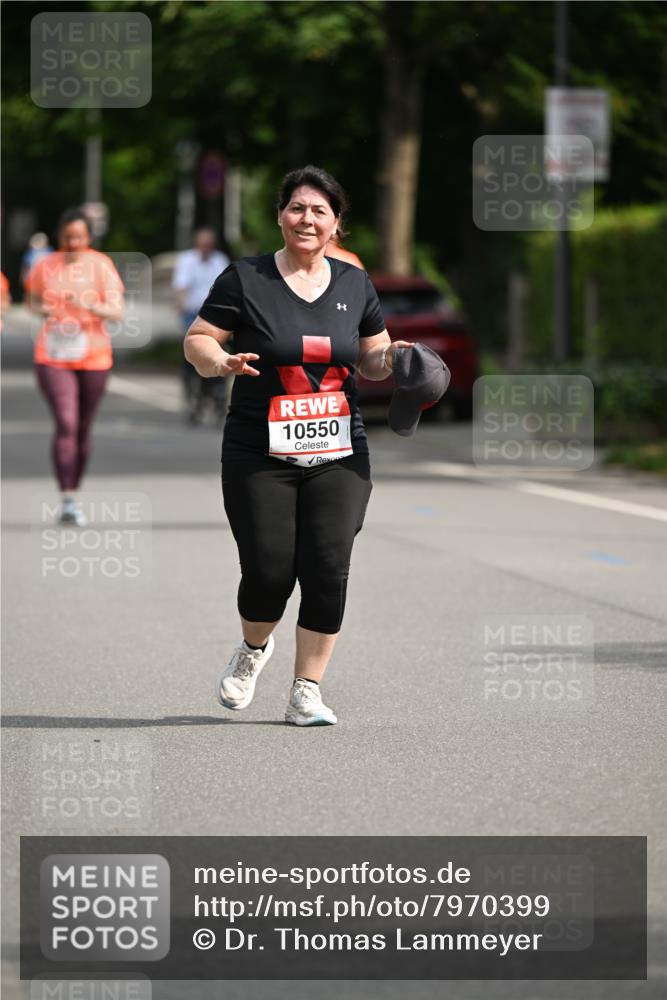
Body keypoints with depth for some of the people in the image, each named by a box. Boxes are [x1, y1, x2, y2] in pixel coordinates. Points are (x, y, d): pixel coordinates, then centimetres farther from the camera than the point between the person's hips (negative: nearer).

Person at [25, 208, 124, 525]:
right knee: (66, 424, -16)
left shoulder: (101, 266, -4)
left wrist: (89, 306, -27)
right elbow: (33, 299, 17)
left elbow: (117, 311, -9)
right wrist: (42, 310, -6)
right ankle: (67, 500, -18)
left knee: (84, 429, 10)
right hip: (53, 357, -1)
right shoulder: (44, 267, 0)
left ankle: (74, 494, 27)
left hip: (94, 357, 1)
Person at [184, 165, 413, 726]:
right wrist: (222, 362, -20)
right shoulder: (245, 279, 0)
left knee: (328, 571, -7)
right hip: (259, 455, -3)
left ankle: (307, 694, 4)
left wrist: (391, 358, -3)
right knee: (269, 572, -7)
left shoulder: (355, 284, 11)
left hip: (338, 454, 3)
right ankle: (254, 648, 28)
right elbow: (197, 341, 1)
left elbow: (373, 359, 20)